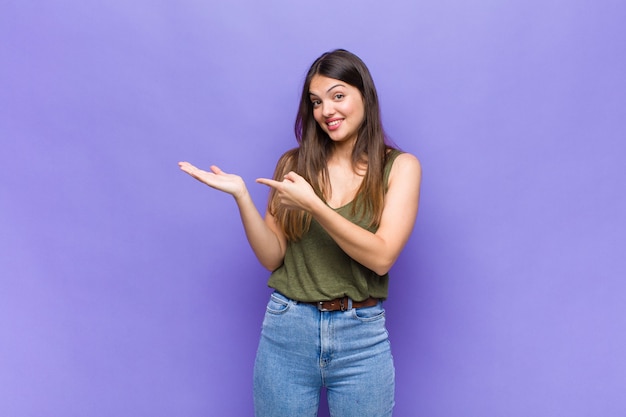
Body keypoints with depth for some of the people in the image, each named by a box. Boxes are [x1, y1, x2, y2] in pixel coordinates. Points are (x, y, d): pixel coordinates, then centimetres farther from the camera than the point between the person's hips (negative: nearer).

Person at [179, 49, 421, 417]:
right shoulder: (294, 163, 4)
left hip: (361, 338, -1)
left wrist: (312, 204, -20)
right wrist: (241, 196, -12)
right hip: (287, 330, 2)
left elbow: (382, 256, -13)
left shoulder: (399, 166, -1)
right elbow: (273, 257, 1)